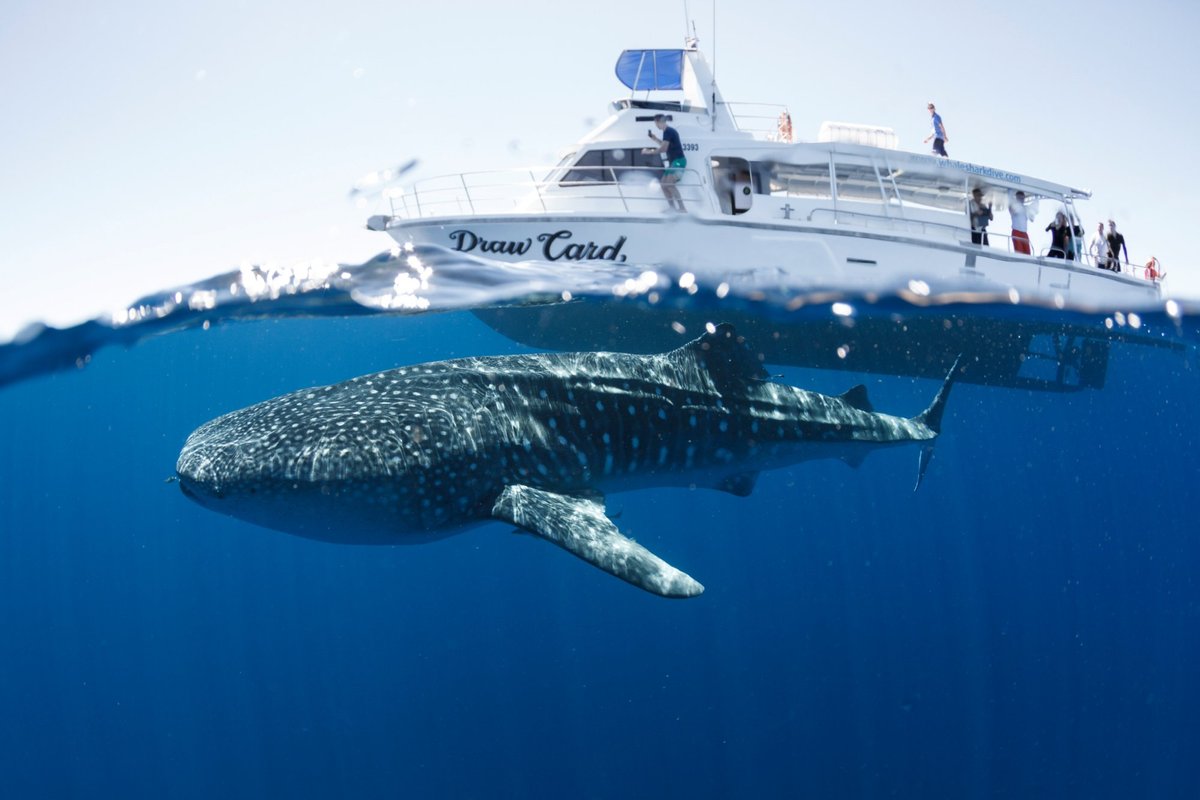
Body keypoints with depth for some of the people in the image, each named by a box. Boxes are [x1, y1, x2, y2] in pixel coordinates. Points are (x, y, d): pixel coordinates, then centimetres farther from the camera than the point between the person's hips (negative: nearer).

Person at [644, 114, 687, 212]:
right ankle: (673, 207, 11)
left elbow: (663, 149, -19)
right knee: (663, 183, 10)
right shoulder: (669, 131, 17)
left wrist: (649, 152, -9)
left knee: (670, 184, -20)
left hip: (678, 161, -10)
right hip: (674, 162, 10)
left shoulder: (668, 131, -14)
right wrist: (655, 139, 26)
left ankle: (682, 208, -23)